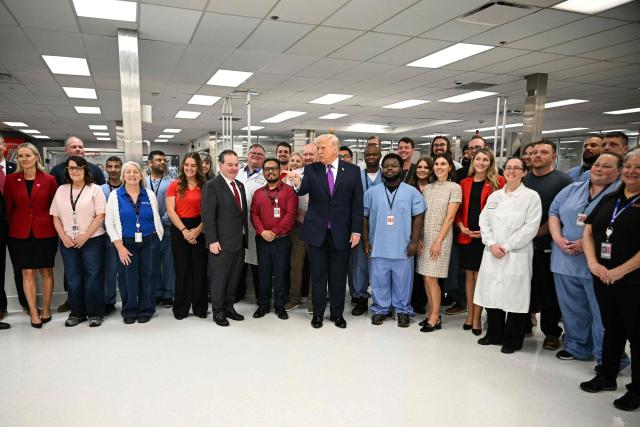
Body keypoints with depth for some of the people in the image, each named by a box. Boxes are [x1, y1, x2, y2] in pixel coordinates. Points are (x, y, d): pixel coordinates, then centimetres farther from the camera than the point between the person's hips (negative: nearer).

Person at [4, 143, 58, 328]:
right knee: (27, 272, 4)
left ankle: (46, 308, 22)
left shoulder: (49, 180, -3)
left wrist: (55, 228, 1)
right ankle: (33, 312, 13)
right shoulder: (11, 179, 1)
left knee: (46, 271, 8)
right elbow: (9, 207, 7)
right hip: (20, 234, 1)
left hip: (45, 232, -1)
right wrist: (13, 226, 7)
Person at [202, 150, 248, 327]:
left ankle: (229, 307, 30)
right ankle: (218, 311, 20)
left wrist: (245, 235, 12)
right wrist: (212, 241, -18)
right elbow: (208, 216, -15)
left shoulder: (240, 185, 12)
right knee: (219, 278, 5)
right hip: (222, 243, -7)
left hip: (239, 241, 7)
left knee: (234, 277, 15)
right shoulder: (212, 186, -10)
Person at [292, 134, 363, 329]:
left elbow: (357, 202, -1)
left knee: (338, 275, 10)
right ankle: (317, 313, 25)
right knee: (317, 275, 10)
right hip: (316, 231, 1)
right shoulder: (311, 170, 1)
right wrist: (298, 184, -39)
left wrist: (356, 230, -5)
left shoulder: (352, 170, 0)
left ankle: (337, 313, 26)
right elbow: (304, 190, -16)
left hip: (341, 232, 0)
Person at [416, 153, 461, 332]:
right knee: (426, 277, 6)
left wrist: (438, 241, -13)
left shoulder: (454, 188, -3)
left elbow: (449, 218, -9)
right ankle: (431, 313, 18)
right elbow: (421, 215, 10)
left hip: (441, 237, -5)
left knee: (431, 278, -7)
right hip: (424, 237, 5)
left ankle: (435, 318, 5)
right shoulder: (428, 188, 11)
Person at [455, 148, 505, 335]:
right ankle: (469, 314, 23)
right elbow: (459, 209, 11)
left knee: (479, 276, 1)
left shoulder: (498, 182, -1)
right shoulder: (464, 183, 10)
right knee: (469, 275, 11)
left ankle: (477, 318, 13)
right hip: (466, 236, 3)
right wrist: (462, 227, -4)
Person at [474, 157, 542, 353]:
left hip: (516, 255, -4)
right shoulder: (494, 196, 13)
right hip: (492, 254, 4)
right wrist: (491, 244, -7)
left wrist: (506, 247, -12)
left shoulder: (531, 196, -2)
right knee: (492, 293, 9)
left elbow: (530, 227, -10)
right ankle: (494, 334, 25)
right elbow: (484, 221, 8)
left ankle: (512, 340, 17)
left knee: (514, 297, 1)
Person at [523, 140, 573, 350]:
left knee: (549, 291, 4)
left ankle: (551, 332, 17)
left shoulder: (563, 180, -2)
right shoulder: (523, 180, 11)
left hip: (548, 245, -3)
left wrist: (536, 233, -12)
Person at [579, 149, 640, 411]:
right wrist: (593, 263, -4)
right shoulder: (609, 200, 10)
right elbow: (588, 232, 10)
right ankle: (606, 377, 33)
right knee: (611, 328, 18)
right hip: (603, 278, 5)